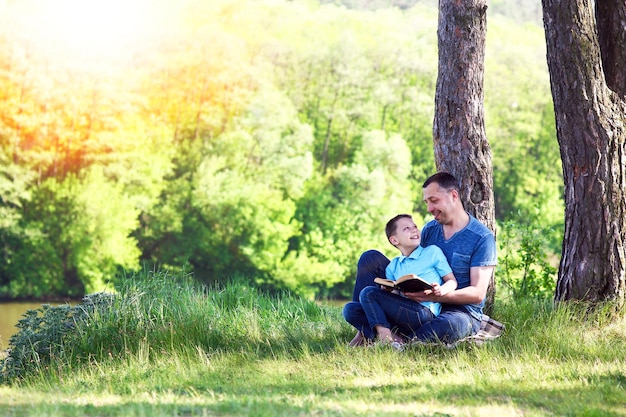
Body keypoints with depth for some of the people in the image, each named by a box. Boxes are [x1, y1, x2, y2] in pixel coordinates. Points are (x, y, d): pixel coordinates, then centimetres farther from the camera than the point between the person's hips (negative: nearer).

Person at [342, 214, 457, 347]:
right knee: (350, 309, -7)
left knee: (368, 292, -18)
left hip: (423, 312, -6)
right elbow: (395, 297, 16)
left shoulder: (433, 252, 11)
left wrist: (441, 290, -16)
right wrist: (386, 291, -7)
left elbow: (452, 281, 7)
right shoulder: (392, 267, 23)